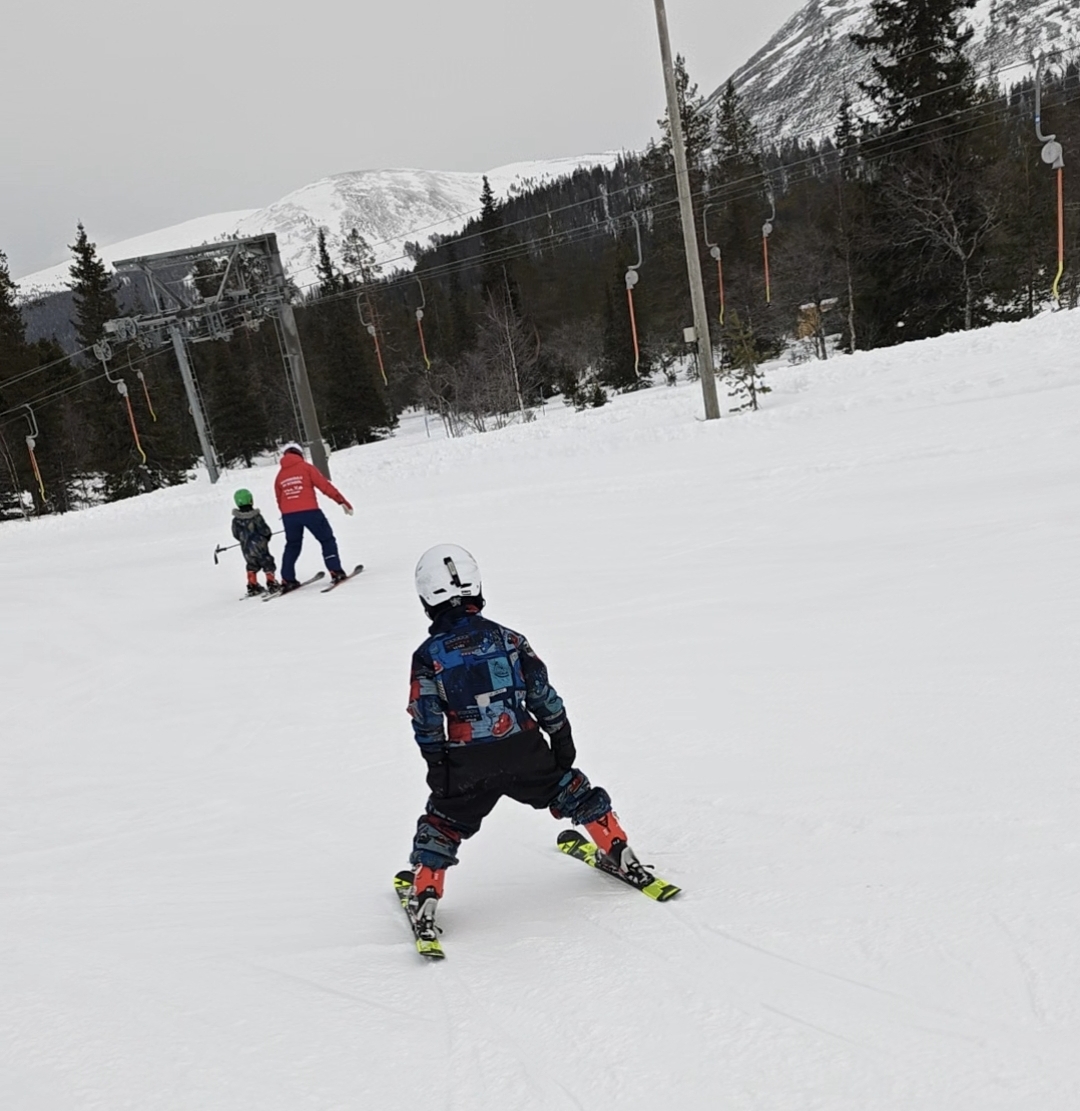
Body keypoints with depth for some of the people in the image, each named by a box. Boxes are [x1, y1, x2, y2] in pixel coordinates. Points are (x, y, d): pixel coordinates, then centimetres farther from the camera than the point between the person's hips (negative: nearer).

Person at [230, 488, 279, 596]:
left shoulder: (236, 520, -2)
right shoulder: (256, 516, -15)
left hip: (246, 548, 5)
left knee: (252, 565, 19)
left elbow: (236, 535, 4)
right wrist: (268, 535, 7)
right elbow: (265, 530, -14)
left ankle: (252, 586, 19)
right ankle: (272, 584, 2)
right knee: (267, 563, 5)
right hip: (259, 545, -5)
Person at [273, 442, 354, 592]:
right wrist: (342, 501, -2)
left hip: (288, 515, 4)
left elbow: (279, 500, 18)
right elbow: (325, 485, -4)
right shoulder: (305, 467, 3)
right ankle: (336, 571, 0)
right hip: (309, 511, -4)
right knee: (327, 540, 9)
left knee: (292, 546, 18)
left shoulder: (280, 475, 14)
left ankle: (287, 580, 15)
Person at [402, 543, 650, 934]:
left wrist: (437, 768, 8)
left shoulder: (428, 656, -5)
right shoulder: (508, 638, 0)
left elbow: (426, 723, -2)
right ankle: (621, 856, 31)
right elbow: (543, 695, 3)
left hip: (467, 764, -2)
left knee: (442, 824, 18)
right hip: (525, 753, 2)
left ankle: (424, 898, 14)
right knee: (576, 794, 23)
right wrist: (562, 739, 12)